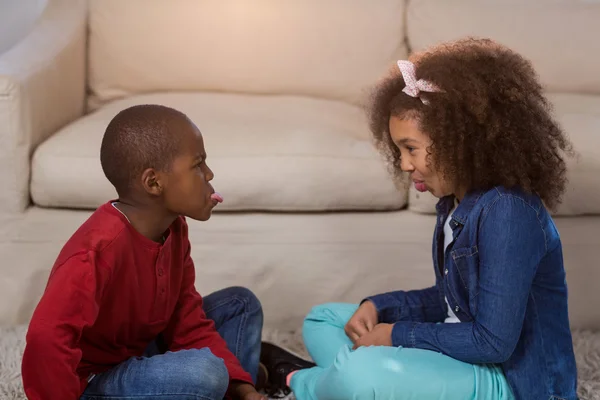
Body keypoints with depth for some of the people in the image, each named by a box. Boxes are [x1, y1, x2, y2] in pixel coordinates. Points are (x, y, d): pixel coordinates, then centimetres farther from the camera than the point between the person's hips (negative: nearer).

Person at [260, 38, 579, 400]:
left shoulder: (509, 211, -23)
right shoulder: (456, 203, 6)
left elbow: (492, 341, -26)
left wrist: (397, 335, -16)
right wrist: (378, 307, 0)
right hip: (463, 356, 10)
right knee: (323, 320, 16)